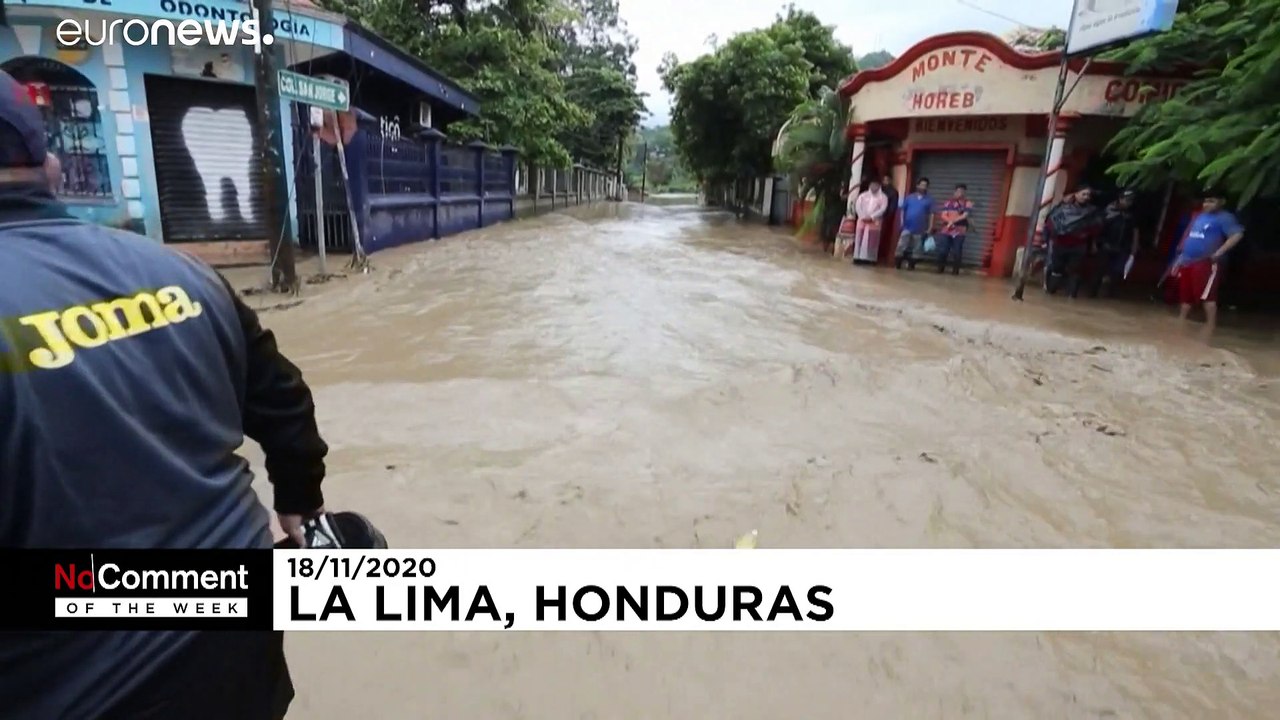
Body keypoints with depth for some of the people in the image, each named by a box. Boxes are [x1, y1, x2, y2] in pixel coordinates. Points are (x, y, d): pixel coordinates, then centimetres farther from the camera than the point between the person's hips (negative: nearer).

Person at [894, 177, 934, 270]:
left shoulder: (929, 199, 5)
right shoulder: (909, 197, 7)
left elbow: (931, 214, 2)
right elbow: (903, 210, 8)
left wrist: (930, 228, -4)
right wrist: (902, 222, -3)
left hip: (920, 229, 1)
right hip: (907, 227, 0)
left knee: (915, 249, 6)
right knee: (901, 247, -6)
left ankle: (911, 265, 16)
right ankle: (897, 264, 1)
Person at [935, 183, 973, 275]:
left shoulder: (968, 203, 4)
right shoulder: (949, 201, 10)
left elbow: (965, 216, -8)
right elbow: (943, 215, 2)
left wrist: (952, 221, -15)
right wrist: (950, 221, -16)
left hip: (960, 231, -2)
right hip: (946, 230, 2)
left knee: (957, 252, -3)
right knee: (942, 250, -1)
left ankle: (955, 270, 5)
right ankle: (940, 269, 13)